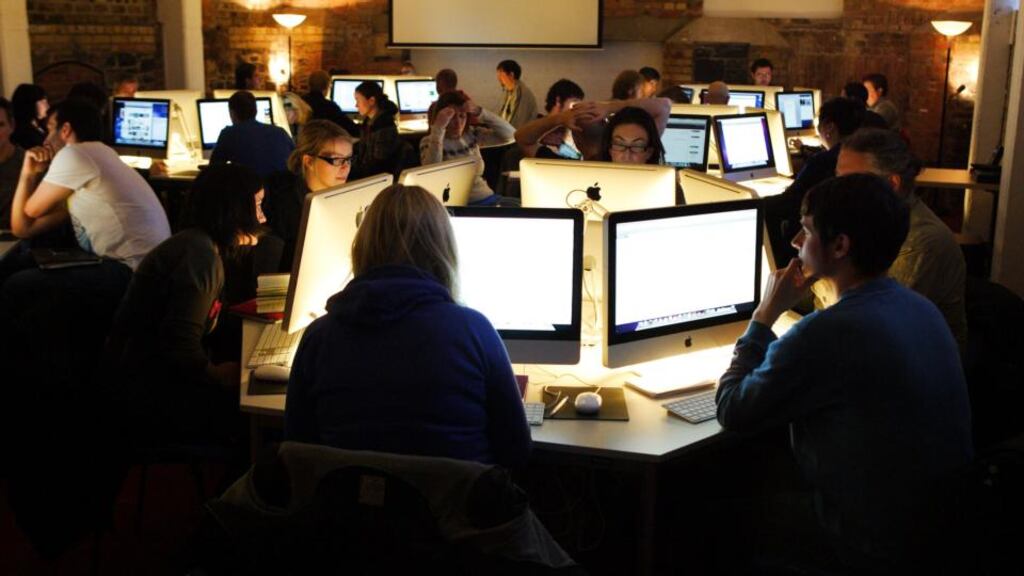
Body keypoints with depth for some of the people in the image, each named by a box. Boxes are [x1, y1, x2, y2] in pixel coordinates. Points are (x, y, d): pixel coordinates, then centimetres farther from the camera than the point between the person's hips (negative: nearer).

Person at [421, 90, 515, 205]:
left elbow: (509, 133, 1)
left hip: (487, 197, 5)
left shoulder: (471, 134, 9)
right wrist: (438, 128, -22)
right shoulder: (429, 142, -1)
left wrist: (480, 112, -10)